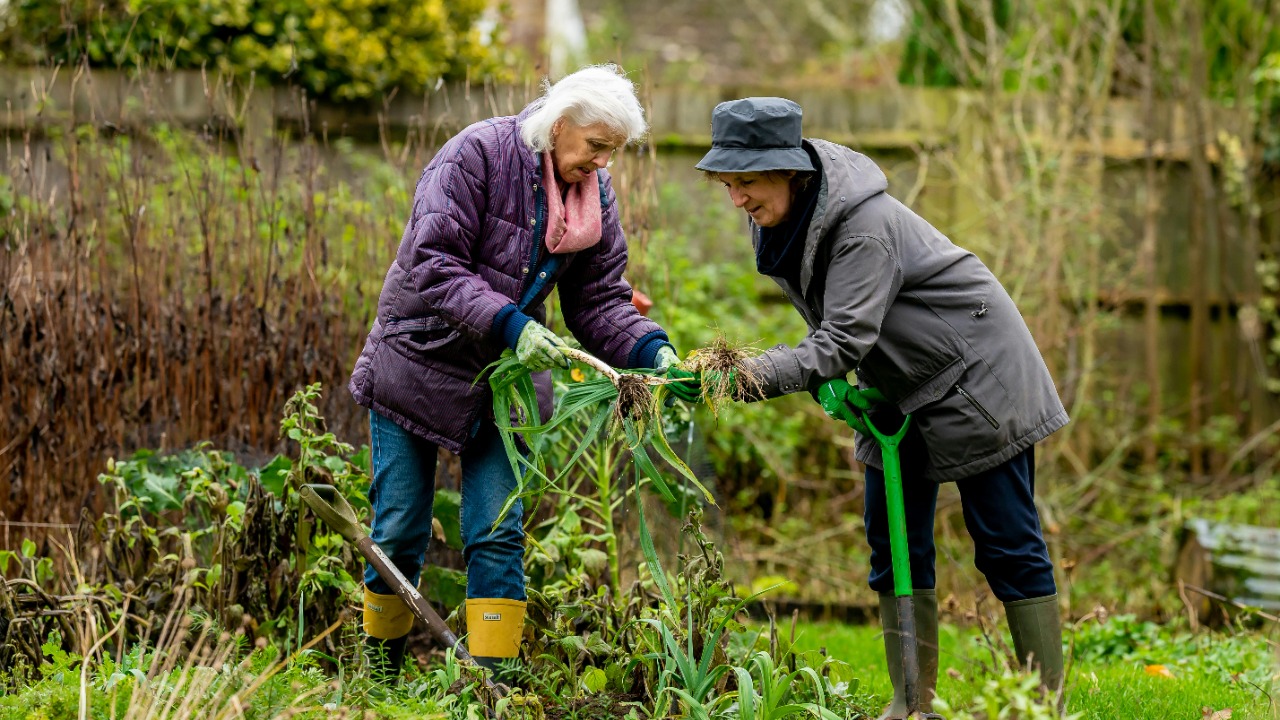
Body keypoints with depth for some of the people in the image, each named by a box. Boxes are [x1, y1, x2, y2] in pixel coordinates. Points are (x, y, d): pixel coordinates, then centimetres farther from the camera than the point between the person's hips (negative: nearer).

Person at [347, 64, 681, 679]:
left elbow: (599, 300, 0)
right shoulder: (476, 155, -19)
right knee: (400, 532, 3)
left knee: (498, 535, -3)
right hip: (419, 363, -4)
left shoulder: (594, 194, 0)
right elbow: (432, 266, -25)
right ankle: (380, 667, 21)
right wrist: (508, 323, -35)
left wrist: (651, 352, -18)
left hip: (505, 378, 4)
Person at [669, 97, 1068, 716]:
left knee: (1005, 543, -5)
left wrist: (742, 378, -45)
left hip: (975, 376, -8)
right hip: (900, 393, 9)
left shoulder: (864, 225, -30)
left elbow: (844, 341, -36)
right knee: (895, 544, 5)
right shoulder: (779, 220, -4)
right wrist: (827, 379, -9)